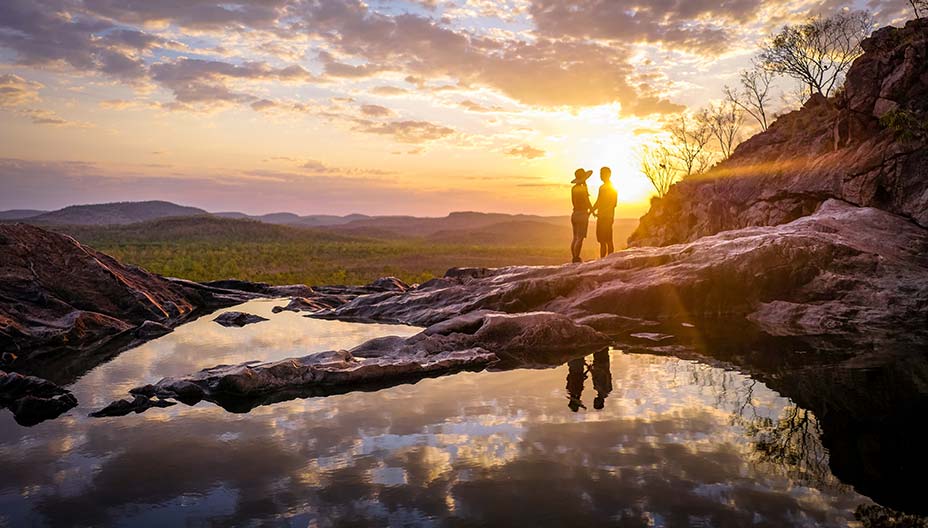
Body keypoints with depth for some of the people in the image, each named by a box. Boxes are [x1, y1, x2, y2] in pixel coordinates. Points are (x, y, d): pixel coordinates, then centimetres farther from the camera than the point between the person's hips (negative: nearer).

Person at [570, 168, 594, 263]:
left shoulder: (573, 188, 8)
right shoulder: (582, 189, -14)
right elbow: (587, 203, -11)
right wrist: (592, 210, 6)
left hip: (575, 214, 8)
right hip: (582, 214, -8)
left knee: (575, 238, 12)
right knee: (580, 238, -7)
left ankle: (574, 258, 13)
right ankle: (577, 258, -9)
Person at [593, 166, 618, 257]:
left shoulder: (612, 188, -5)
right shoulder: (602, 187, 19)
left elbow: (613, 204, -13)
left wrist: (601, 212, -18)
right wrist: (593, 209, 6)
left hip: (607, 217, -8)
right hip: (601, 218, 8)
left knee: (608, 240, -8)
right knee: (601, 240, 8)